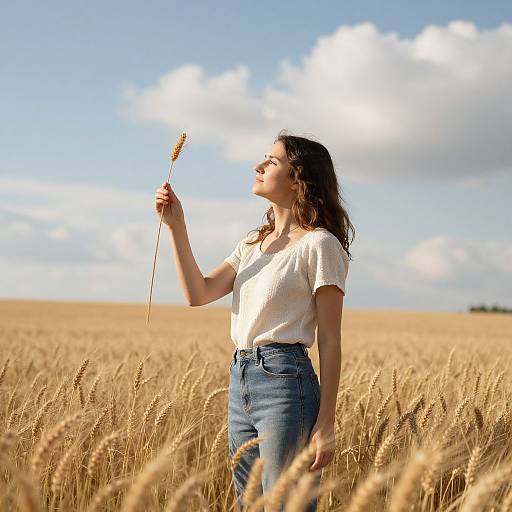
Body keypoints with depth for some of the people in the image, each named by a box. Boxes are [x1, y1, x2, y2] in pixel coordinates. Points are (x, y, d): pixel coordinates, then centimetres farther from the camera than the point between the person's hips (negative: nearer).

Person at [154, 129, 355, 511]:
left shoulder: (319, 245, -8)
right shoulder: (253, 244, 16)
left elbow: (330, 342, -10)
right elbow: (199, 293, 5)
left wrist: (326, 425, -14)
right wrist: (177, 226, -1)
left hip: (285, 380, -8)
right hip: (241, 380, 8)